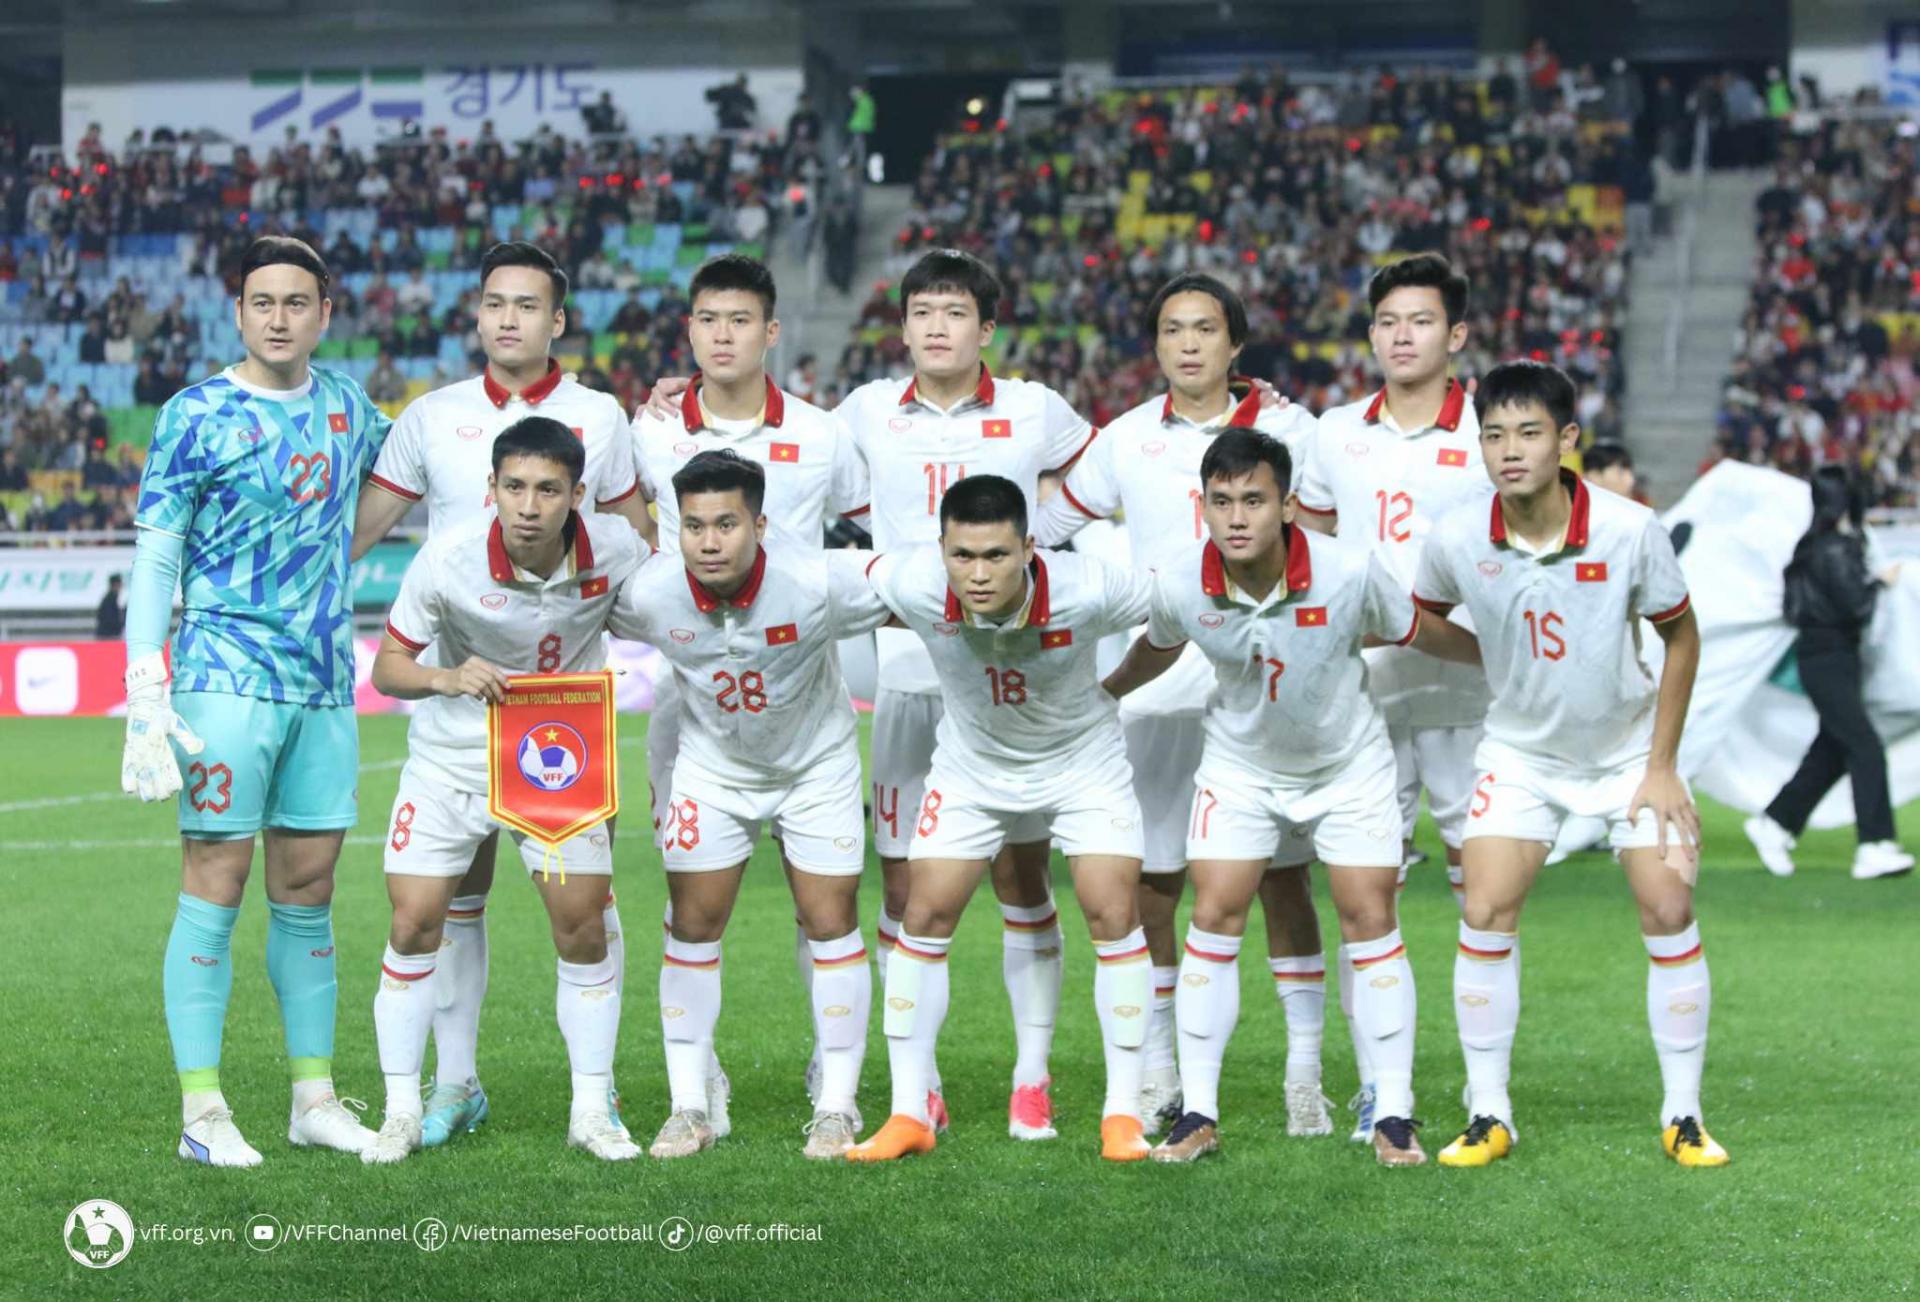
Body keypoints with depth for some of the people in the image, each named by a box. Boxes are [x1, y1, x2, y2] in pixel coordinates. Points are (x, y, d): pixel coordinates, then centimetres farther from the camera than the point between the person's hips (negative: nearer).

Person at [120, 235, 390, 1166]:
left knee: (308, 893, 9)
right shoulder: (197, 417, -5)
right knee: (215, 889, -4)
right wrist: (146, 700, -13)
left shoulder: (344, 404, 11)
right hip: (227, 679, -5)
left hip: (326, 686, 5)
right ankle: (201, 1113, 0)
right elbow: (153, 562, -6)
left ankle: (315, 1100, 16)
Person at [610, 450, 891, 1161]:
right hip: (711, 767, 1)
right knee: (691, 927, -1)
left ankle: (836, 1107, 12)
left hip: (817, 763, -1)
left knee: (830, 926, -2)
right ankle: (689, 1108, 11)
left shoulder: (816, 583, -32)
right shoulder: (648, 594, -26)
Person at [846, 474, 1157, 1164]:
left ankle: (1123, 1112, 2)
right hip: (971, 766, 2)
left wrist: (1109, 689, -3)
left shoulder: (1086, 590, -33)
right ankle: (911, 1112, 7)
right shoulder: (913, 585, -29)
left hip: (1083, 763, -1)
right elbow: (851, 575, -5)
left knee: (1113, 914, -11)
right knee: (924, 916, -4)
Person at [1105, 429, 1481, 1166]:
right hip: (1239, 766, 1)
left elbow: (1421, 634, -8)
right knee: (1214, 918, -6)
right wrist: (1100, 696, 18)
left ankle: (1393, 1116, 3)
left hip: (1348, 764, -1)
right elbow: (1156, 649, 3)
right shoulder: (1180, 588, -22)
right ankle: (1198, 1113, 2)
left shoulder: (1350, 574, -27)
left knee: (1370, 919, -5)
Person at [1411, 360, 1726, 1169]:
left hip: (1628, 747, -1)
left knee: (1669, 913, -8)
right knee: (1485, 915, -11)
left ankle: (1683, 1116, 6)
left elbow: (1681, 636, -8)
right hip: (1520, 752, 1)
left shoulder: (1630, 531, -22)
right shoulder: (1457, 541, -19)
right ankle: (1489, 1116, 2)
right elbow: (1422, 619, 5)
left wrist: (1662, 765, -8)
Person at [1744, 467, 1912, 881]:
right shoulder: (1833, 551, -18)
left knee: (1832, 751, 15)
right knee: (1865, 749, -12)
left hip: (1838, 658, 10)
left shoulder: (1841, 544, 12)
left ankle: (1774, 823, 23)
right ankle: (1875, 847, -14)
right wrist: (1881, 582, -6)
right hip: (1827, 658, -10)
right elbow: (1855, 606, -20)